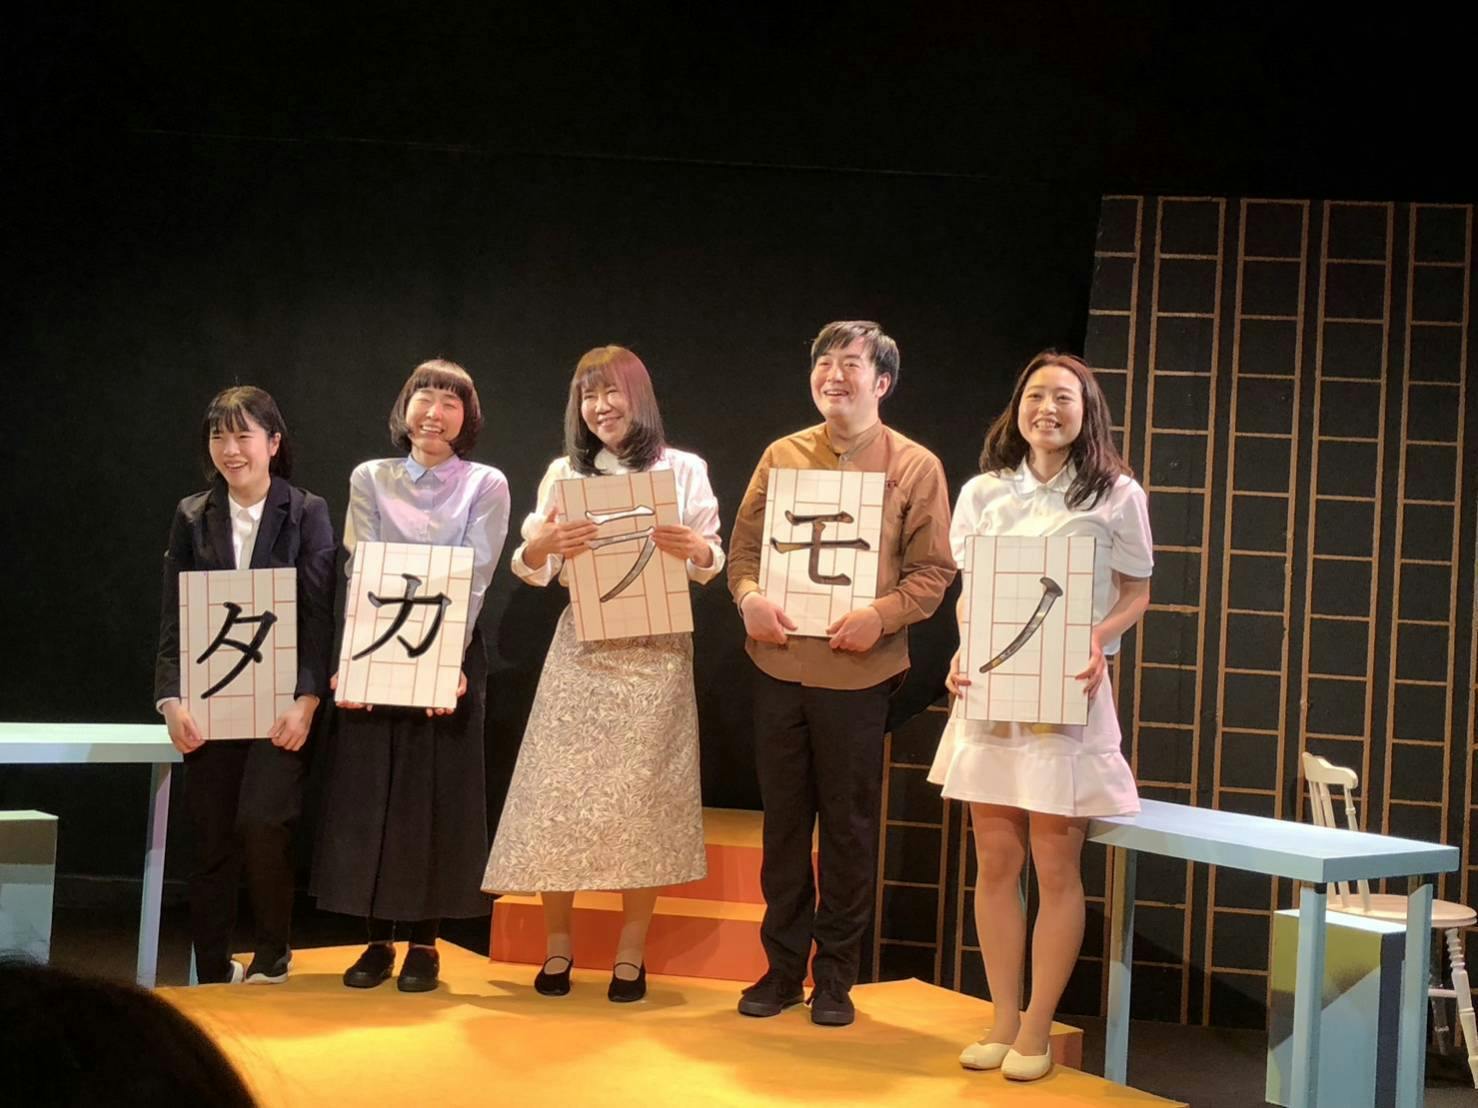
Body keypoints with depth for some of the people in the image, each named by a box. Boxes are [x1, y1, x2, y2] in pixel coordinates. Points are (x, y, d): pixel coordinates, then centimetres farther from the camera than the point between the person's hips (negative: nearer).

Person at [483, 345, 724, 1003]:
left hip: (656, 653, -1)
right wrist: (540, 545, -16)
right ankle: (557, 944, 11)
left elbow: (711, 564, 5)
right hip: (581, 650, 1)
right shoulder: (564, 473, 11)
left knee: (642, 800, -2)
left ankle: (630, 955, 8)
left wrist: (696, 549, -17)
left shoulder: (683, 470, 6)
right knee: (561, 795, -2)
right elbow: (531, 570, 6)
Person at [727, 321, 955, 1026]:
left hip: (857, 673, -3)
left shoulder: (915, 467, 0)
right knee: (783, 821, 11)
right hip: (779, 666, 3)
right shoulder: (782, 456, 9)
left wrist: (882, 616, -20)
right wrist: (749, 597, -10)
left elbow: (932, 571, -3)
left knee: (849, 827, 6)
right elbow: (744, 545, 10)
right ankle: (782, 967, 24)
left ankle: (835, 976, 19)